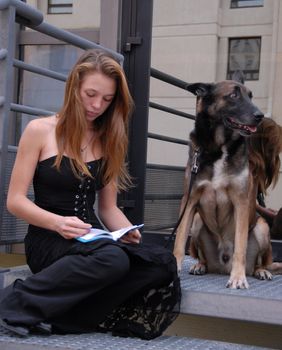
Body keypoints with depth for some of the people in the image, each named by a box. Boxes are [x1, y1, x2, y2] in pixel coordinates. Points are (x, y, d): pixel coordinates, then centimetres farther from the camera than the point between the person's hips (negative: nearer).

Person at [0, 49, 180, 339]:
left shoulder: (108, 140, 13)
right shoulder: (40, 130, -1)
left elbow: (108, 207, 14)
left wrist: (127, 230, -9)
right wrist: (58, 223, -21)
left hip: (90, 237, 5)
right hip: (48, 239, -5)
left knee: (163, 263, -24)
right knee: (112, 258, -37)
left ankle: (63, 316, -18)